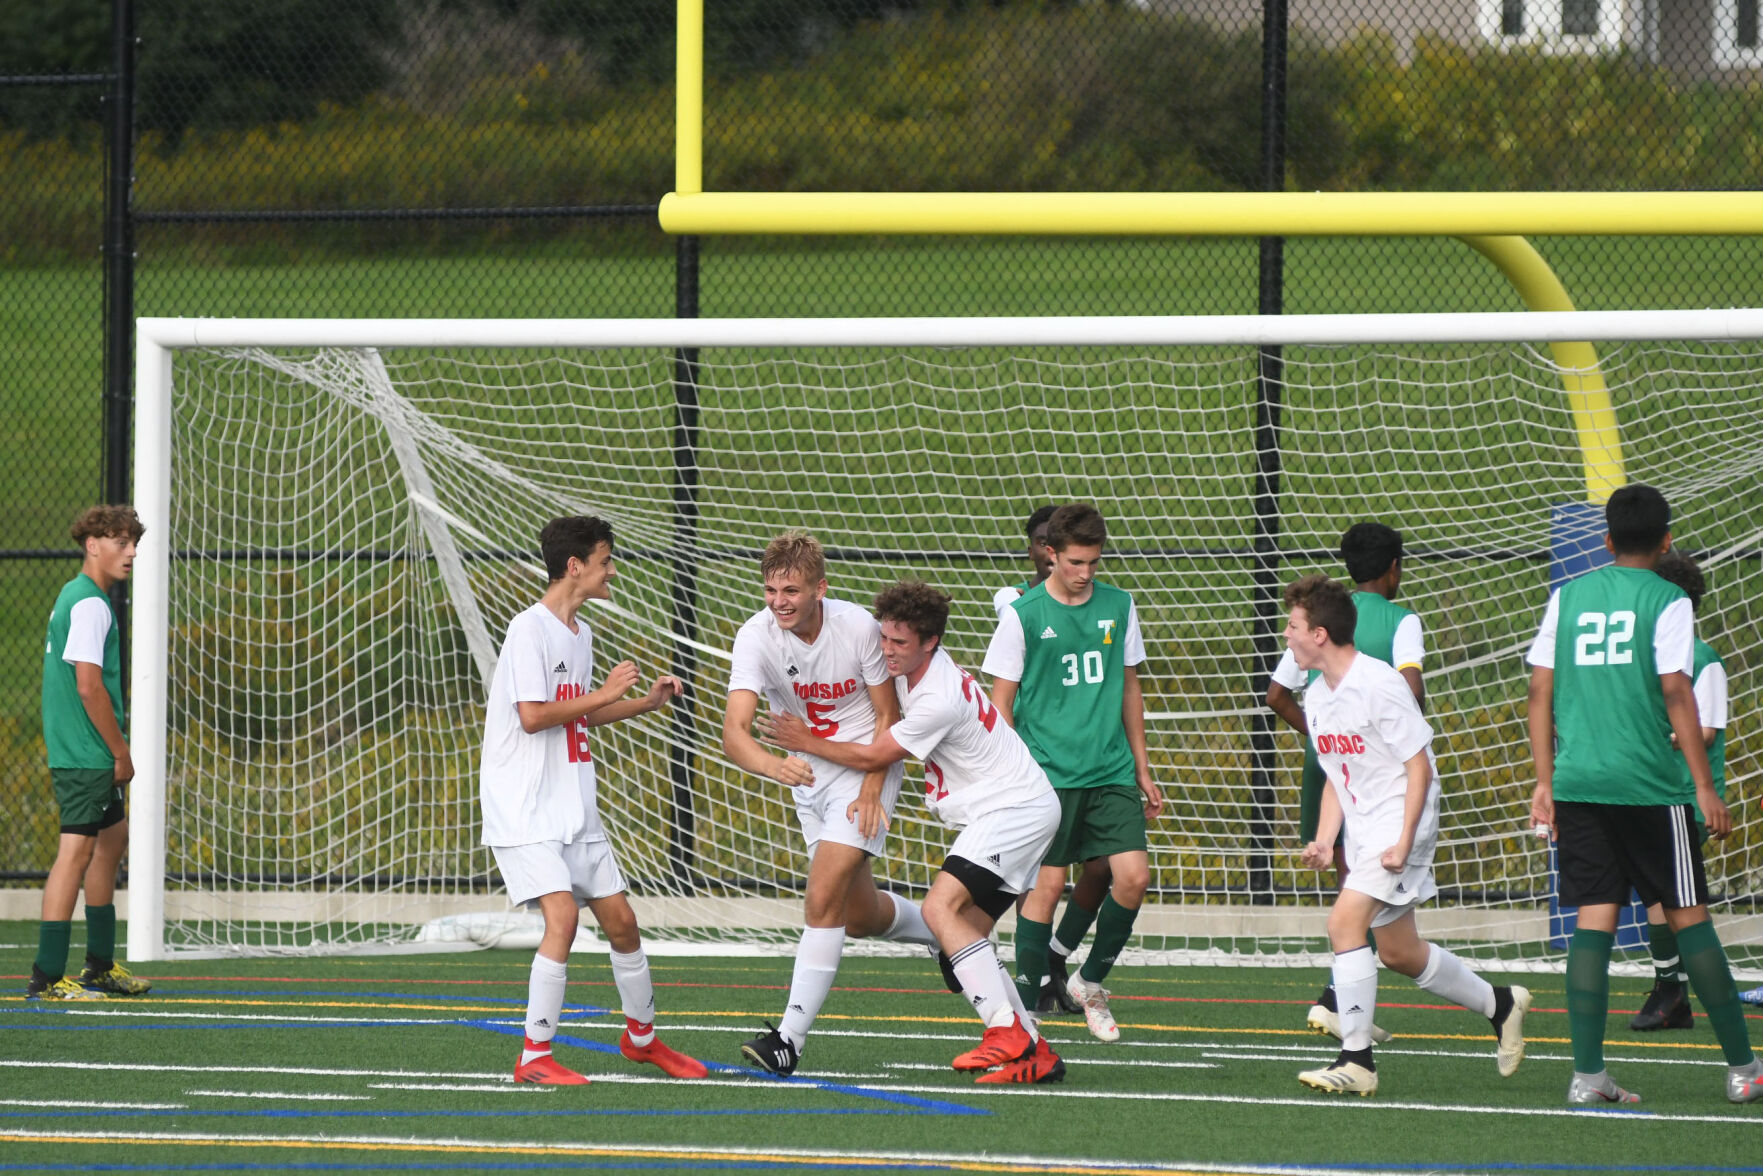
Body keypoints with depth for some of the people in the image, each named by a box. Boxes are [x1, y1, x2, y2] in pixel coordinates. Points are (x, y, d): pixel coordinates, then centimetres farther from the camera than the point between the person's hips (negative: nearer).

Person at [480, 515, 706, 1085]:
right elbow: (533, 716, -21)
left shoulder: (580, 633, 14)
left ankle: (641, 1035, 30)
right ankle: (535, 1057, -15)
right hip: (525, 810, -9)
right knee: (562, 913, -21)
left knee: (620, 919, 11)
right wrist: (603, 694, -13)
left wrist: (648, 702, 16)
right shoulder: (530, 629, -13)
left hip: (574, 812, 9)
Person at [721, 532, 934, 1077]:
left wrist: (872, 788, -18)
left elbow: (887, 715, -7)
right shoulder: (757, 637, -18)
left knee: (823, 899, -18)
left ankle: (791, 1036, -18)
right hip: (808, 774, 4)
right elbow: (734, 731, -30)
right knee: (858, 915, 14)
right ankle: (938, 930, 46)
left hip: (866, 766, -4)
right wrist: (774, 765, -50)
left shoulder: (858, 627, -20)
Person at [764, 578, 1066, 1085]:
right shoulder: (911, 665, 6)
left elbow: (872, 757, -13)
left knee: (942, 907, -22)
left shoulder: (940, 701, -24)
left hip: (1015, 809, -10)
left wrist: (806, 743, -3)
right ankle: (1034, 1052, 6)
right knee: (966, 930, 7)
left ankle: (1007, 1033, -29)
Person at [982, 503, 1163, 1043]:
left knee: (1133, 876, -8)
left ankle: (1090, 982, 14)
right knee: (1047, 885, -6)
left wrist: (1142, 770, 18)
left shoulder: (1118, 606, 8)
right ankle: (1024, 1010, 5)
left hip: (1110, 771, 4)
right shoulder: (1023, 615, -4)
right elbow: (1001, 703, 0)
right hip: (1047, 772, -4)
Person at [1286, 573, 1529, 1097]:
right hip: (1363, 832, 9)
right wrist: (1324, 840, 4)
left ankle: (1356, 1060, -19)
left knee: (1345, 920, -22)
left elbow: (1419, 765, -17)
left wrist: (1404, 842, -22)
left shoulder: (1380, 685, -18)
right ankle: (1499, 1004, 35)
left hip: (1400, 823, -9)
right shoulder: (1317, 696, 8)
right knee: (1398, 952, 14)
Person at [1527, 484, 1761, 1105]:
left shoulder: (1568, 596, 9)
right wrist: (1705, 787, -8)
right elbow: (1676, 692, -11)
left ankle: (1587, 1073, -4)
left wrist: (1546, 782, 14)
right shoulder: (1666, 601, -4)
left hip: (1577, 782, 4)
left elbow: (1541, 689, 8)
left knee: (1594, 919, 4)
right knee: (1688, 916, 4)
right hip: (1651, 785, -4)